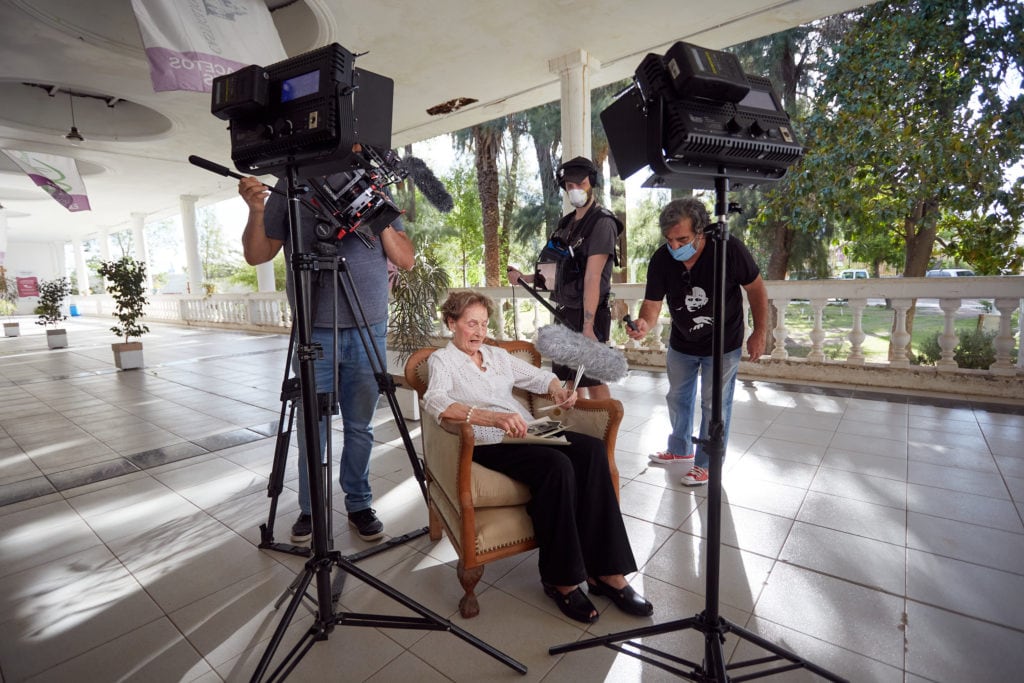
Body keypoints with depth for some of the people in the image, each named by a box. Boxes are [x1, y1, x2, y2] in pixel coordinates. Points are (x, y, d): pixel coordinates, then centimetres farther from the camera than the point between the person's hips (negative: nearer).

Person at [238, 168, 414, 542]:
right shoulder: (290, 186, 6)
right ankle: (310, 508, 24)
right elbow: (257, 255, 5)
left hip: (368, 330, 1)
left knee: (360, 426, 8)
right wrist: (256, 211, -11)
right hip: (314, 331, -1)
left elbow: (406, 260, 5)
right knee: (312, 426, 6)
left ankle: (359, 504, 23)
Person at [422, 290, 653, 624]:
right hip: (487, 444, -6)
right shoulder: (442, 360, 3)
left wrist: (558, 390, -2)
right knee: (557, 464, -31)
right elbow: (434, 401, -18)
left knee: (592, 449, -21)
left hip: (527, 432, 6)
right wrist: (493, 417, -34)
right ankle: (560, 579, -14)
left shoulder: (498, 354, 23)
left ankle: (606, 570, -16)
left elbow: (538, 377, 23)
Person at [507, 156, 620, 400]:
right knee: (567, 381, 15)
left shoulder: (602, 222, -11)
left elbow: (592, 277, -20)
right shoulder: (566, 222, 14)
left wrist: (588, 326, -24)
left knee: (593, 381, -3)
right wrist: (523, 278, 15)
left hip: (587, 315, -8)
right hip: (564, 311, 8)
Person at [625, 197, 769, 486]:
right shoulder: (661, 259, -21)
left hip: (722, 345, -4)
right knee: (677, 399, 19)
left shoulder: (729, 249, -27)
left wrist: (759, 332, -10)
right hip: (681, 343, 4)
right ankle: (680, 451, 43)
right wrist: (644, 325, -41)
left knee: (714, 405, 5)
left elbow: (756, 288, -13)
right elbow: (652, 303, -18)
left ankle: (707, 464, 26)